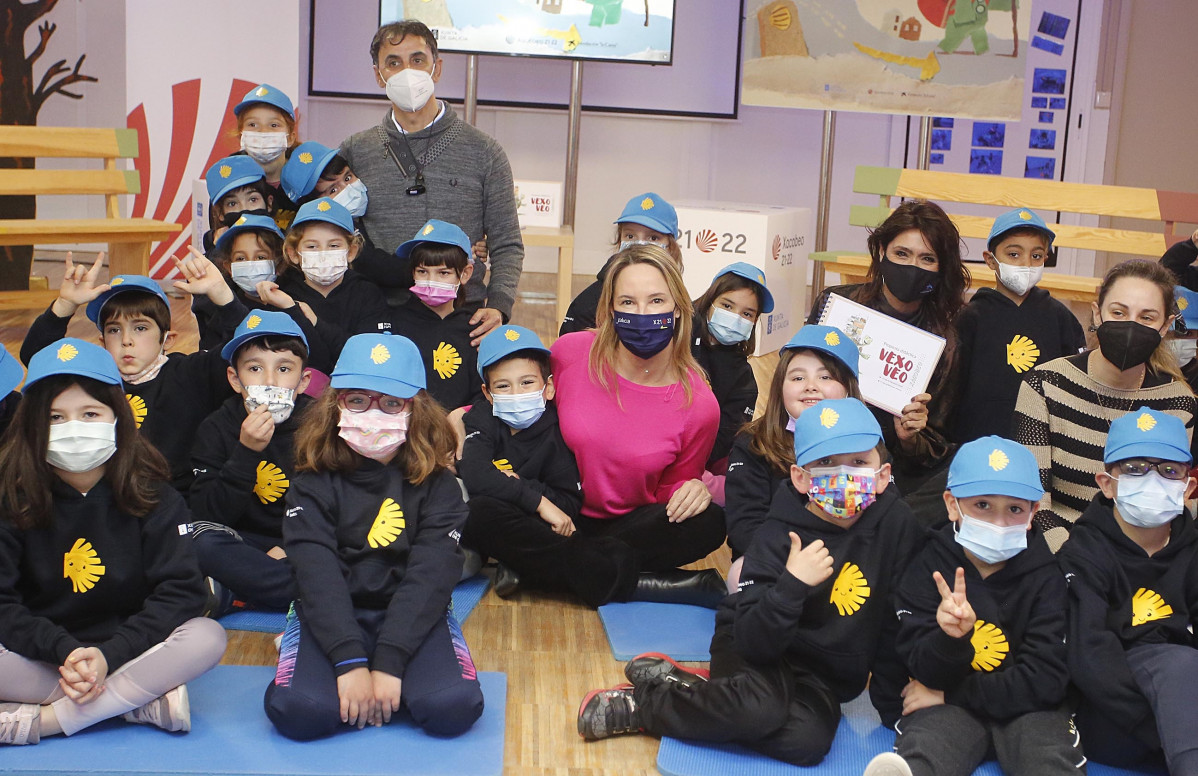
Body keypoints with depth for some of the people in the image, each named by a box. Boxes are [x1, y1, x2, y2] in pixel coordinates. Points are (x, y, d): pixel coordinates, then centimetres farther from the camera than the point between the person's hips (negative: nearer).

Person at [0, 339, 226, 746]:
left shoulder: (151, 495, -4)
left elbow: (180, 592, -11)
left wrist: (109, 655, -24)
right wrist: (64, 651, -27)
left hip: (126, 649, 1)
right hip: (39, 660, -1)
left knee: (207, 637, -26)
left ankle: (37, 721, -28)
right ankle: (147, 701, -26)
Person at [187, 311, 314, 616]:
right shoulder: (216, 429, -1)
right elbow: (208, 515, -12)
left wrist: (292, 548, -15)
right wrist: (246, 452, -22)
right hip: (243, 546, 1)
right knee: (198, 539, -31)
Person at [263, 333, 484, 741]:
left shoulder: (436, 485, 0)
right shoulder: (315, 483, 0)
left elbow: (431, 574, -11)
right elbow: (317, 574, -12)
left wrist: (388, 664, -22)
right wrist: (350, 661, -25)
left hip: (413, 616, 0)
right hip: (331, 617, 0)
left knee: (453, 708, -27)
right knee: (296, 711, -28)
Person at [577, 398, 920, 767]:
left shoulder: (895, 525, -10)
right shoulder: (780, 534, -16)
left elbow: (894, 625, 1)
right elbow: (753, 641, -23)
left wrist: (891, 704, 6)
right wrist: (791, 584, -37)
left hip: (822, 678, 3)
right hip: (759, 655, -3)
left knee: (806, 742, -30)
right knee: (759, 708, -37)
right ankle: (650, 694, -9)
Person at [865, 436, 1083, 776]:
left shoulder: (1046, 577, -3)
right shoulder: (928, 568, -2)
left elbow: (1044, 681, -9)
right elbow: (926, 672, -6)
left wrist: (949, 694, -11)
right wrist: (949, 637, -29)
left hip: (1025, 706, 1)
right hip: (946, 706, -1)